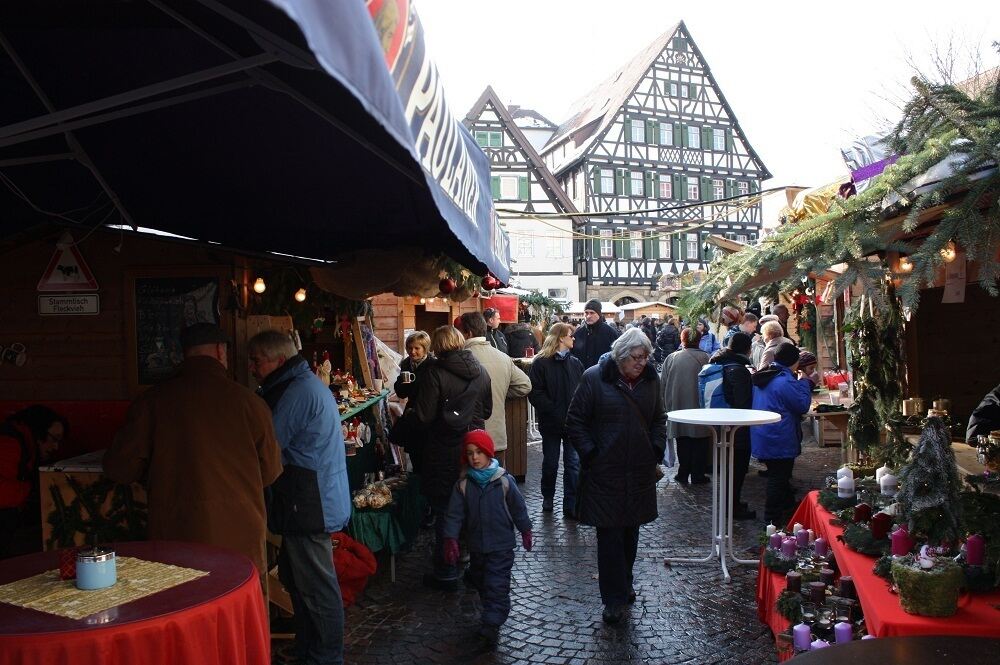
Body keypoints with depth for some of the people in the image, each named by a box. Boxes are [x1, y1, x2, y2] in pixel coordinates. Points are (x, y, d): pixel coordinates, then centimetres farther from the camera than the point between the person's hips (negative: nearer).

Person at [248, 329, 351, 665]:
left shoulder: (296, 392, -19)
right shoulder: (307, 384, 14)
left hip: (309, 507, -11)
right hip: (314, 501, 11)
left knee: (316, 586, 1)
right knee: (294, 577, 20)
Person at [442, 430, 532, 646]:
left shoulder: (504, 481, -12)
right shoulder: (462, 484, -7)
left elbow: (518, 508, -1)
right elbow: (454, 514, -5)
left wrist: (525, 531, 6)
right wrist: (451, 540, -10)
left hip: (501, 545, -3)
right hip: (476, 545, 3)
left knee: (497, 586, -6)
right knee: (481, 582, 20)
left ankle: (492, 624, -4)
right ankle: (492, 610, 42)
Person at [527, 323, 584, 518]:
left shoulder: (575, 363, 6)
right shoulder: (541, 363, -6)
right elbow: (535, 393, -11)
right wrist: (554, 412, -16)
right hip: (551, 422, -2)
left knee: (574, 463, -1)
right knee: (550, 462, 12)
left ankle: (571, 505, 6)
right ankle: (547, 498, 32)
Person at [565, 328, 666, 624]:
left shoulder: (650, 380, 4)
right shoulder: (595, 378, -10)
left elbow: (659, 419, 18)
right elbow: (575, 421, -6)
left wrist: (656, 450, 5)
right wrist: (590, 454, -11)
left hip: (639, 472, 4)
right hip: (605, 472, -4)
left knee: (631, 530, 14)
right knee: (609, 533, -1)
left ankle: (624, 583, 33)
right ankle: (614, 598, 8)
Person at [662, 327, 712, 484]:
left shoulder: (671, 358, -3)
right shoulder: (705, 358, -10)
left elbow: (663, 384, 2)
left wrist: (667, 405, 12)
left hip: (678, 408, 2)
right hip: (700, 407, -2)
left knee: (683, 443, 13)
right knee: (699, 443, 9)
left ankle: (683, 474, 16)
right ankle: (697, 475, 13)